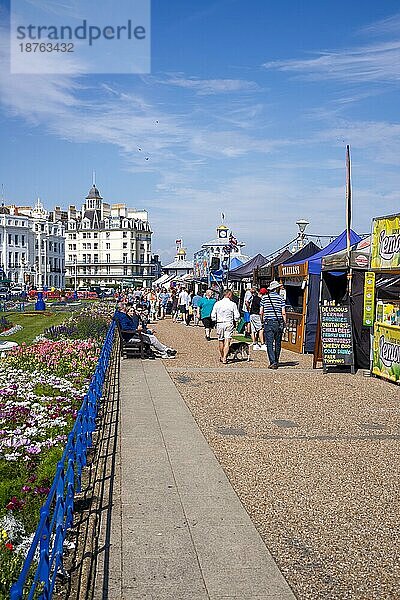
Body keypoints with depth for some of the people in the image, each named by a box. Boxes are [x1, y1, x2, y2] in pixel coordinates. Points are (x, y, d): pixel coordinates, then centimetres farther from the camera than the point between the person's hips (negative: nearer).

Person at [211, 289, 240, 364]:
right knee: (227, 342, -3)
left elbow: (213, 316, 0)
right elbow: (237, 316, -5)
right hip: (229, 324, -3)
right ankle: (224, 358, -13)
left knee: (221, 341, 17)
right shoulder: (232, 304, -6)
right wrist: (233, 319, 15)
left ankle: (221, 356, 33)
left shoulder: (217, 303, -1)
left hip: (219, 324, 3)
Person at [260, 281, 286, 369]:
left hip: (268, 323, -1)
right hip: (278, 322, 1)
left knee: (269, 343, -3)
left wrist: (263, 321, 15)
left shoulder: (264, 297, 2)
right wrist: (285, 323, 5)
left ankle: (273, 362, -13)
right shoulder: (280, 298, 0)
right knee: (277, 343, 12)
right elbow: (283, 313, -4)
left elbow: (261, 312, 2)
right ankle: (276, 361, 20)